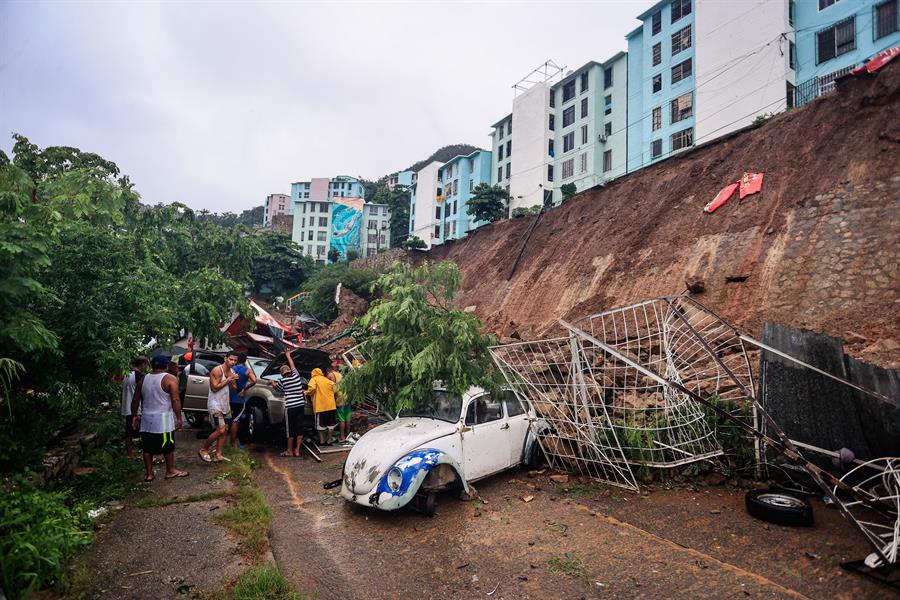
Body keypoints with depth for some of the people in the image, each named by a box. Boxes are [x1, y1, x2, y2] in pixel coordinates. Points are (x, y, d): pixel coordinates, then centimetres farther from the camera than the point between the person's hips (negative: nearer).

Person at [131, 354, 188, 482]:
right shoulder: (170, 379, -10)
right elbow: (175, 400, -16)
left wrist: (134, 416, 21)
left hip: (146, 420, 5)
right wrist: (179, 418, -11)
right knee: (168, 446, 8)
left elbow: (135, 401, 11)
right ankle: (170, 471, 17)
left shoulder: (143, 379, 7)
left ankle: (149, 474, 17)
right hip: (163, 420, -5)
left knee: (148, 447, 12)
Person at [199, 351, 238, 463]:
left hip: (225, 404, 8)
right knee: (220, 430, -12)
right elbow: (214, 387, -21)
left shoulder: (231, 371, 9)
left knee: (225, 429, 6)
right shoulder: (217, 370, -15)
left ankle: (218, 455, 11)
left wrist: (234, 380, -8)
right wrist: (229, 379, -19)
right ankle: (203, 450, 6)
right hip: (215, 404, -8)